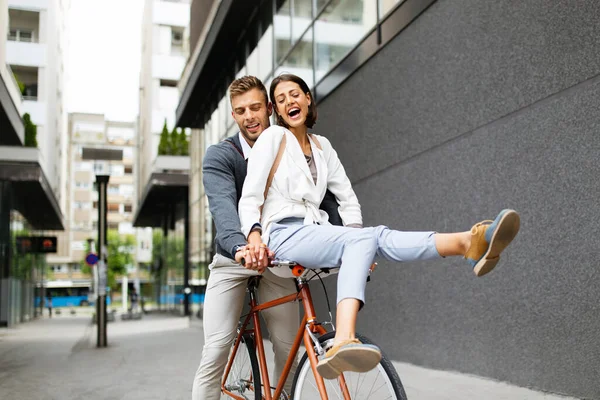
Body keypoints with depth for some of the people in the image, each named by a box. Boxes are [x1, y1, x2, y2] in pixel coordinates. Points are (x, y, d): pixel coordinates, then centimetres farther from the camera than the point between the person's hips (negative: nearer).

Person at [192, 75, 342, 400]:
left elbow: (324, 199, -13)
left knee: (289, 350, -2)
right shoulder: (220, 156, -14)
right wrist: (241, 246, -53)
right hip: (232, 260, -2)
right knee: (216, 350, -11)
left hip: (276, 259, 2)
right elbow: (223, 206, -32)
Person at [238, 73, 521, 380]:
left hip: (313, 233, 5)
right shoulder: (272, 138, 3)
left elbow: (347, 197, 21)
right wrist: (254, 236, -23)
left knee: (377, 238, -26)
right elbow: (249, 198, -6)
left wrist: (354, 233, 5)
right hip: (284, 235, -5)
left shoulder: (322, 146, 20)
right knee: (364, 240, -32)